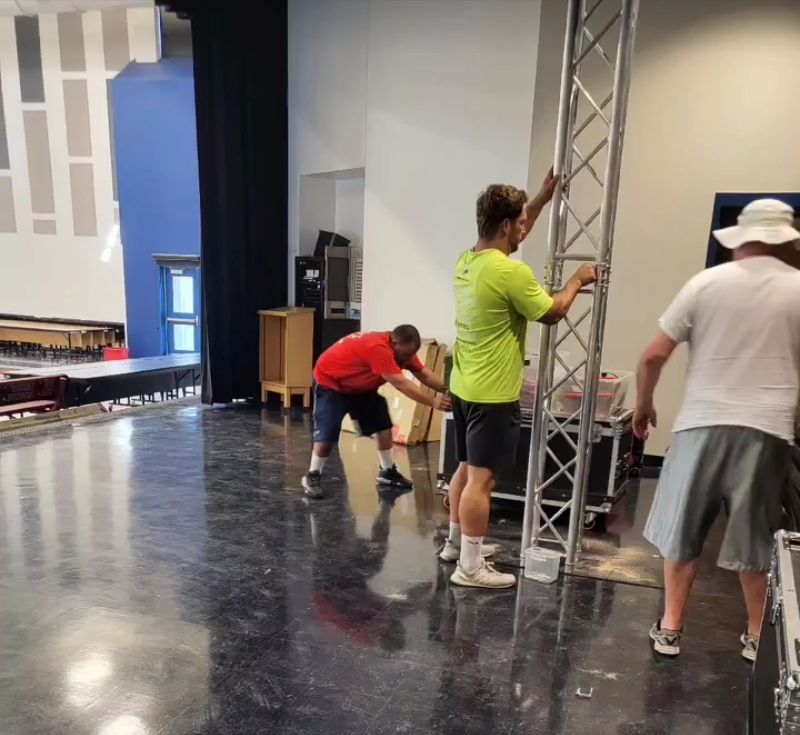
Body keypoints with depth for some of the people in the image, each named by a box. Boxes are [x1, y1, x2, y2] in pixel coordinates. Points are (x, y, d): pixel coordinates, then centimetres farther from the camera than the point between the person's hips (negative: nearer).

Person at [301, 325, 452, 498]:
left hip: (360, 385, 9)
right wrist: (433, 402, -44)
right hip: (330, 381, -9)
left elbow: (424, 374, -11)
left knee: (383, 424, 3)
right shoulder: (378, 348, -40)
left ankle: (387, 472, 15)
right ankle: (312, 476, 5)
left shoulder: (402, 348, -11)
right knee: (327, 433, -14)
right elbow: (402, 384, -43)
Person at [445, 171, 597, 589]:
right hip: (492, 394, -9)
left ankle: (456, 543, 34)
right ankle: (470, 567, 9)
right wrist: (577, 280, 9)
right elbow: (552, 313, -7)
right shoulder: (511, 273, -21)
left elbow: (510, 235, 26)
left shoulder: (467, 262, 6)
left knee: (466, 469, 20)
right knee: (481, 479, -1)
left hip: (464, 387, 9)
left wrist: (542, 197, 26)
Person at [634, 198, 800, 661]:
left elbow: (654, 356, -3)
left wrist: (644, 407, 11)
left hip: (703, 424, -1)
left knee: (683, 532, 12)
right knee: (756, 539, 16)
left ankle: (670, 629, 22)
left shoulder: (705, 283, -1)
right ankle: (757, 637, 31)